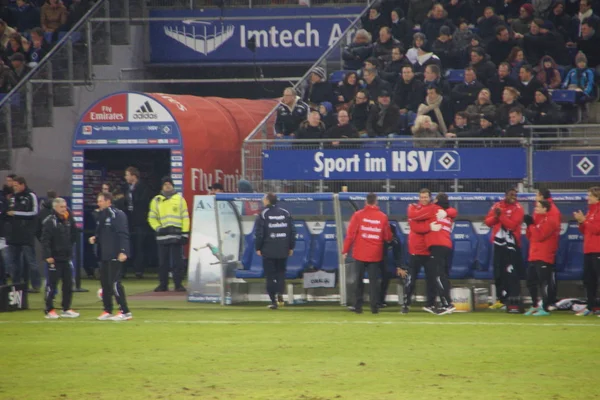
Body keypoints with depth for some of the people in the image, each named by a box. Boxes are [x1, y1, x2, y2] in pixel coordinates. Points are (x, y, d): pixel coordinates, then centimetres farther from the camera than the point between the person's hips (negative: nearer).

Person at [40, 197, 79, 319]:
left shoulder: (68, 220, 12)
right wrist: (47, 255, -21)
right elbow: (45, 240, -16)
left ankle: (66, 309, 17)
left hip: (66, 257, 7)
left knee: (68, 283, 9)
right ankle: (49, 310, 3)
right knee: (52, 284, -2)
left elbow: (74, 234, 20)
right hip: (54, 258, -7)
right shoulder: (50, 221, -11)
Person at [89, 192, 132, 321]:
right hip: (104, 256, 9)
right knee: (105, 283, 10)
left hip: (115, 256, -9)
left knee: (114, 283, -11)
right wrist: (95, 238, 7)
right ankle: (107, 311, 18)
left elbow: (123, 234, -17)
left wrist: (123, 251, -24)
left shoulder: (117, 215, -12)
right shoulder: (102, 216, 16)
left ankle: (125, 312, -7)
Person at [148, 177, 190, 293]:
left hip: (177, 235, -1)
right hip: (162, 235, 1)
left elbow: (185, 217, 5)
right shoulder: (156, 201, 10)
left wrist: (185, 233, -2)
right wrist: (158, 228, -5)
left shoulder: (180, 199, 7)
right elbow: (152, 218, 11)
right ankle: (163, 285, 10)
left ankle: (178, 284, 2)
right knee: (163, 262, 3)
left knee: (177, 261, -3)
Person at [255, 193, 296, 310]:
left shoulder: (263, 215, -6)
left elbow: (259, 233, -9)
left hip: (268, 251, -3)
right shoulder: (286, 213, 5)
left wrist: (258, 248, 2)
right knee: (281, 273, 16)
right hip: (283, 251, 3)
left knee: (270, 276, 3)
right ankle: (280, 292, -8)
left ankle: (273, 301, 0)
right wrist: (291, 247, 13)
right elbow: (292, 231, 6)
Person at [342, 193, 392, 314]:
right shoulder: (383, 217, -3)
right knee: (374, 280, 5)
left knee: (359, 280, 9)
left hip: (360, 254, 0)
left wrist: (345, 250, 0)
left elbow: (350, 234, -7)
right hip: (375, 254, 0)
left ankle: (358, 306, 8)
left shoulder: (358, 215, -6)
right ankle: (374, 307, -2)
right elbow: (388, 237, 2)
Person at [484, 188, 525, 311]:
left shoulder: (517, 209, -6)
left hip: (511, 244, -6)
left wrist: (501, 215, -20)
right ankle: (502, 299, 22)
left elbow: (512, 225, -17)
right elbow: (488, 222, 7)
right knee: (498, 272, 12)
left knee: (511, 273, -14)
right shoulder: (497, 206, 10)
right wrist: (496, 216, -12)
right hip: (498, 243, 6)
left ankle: (514, 300, -18)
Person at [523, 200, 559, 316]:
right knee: (531, 282, 14)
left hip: (544, 258, -10)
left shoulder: (549, 220, -10)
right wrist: (529, 225, 3)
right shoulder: (537, 219, 18)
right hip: (533, 257, 10)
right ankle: (534, 306, 25)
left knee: (544, 283, -10)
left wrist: (532, 224, -12)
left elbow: (540, 236, -19)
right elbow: (530, 236, 19)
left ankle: (545, 309, -9)